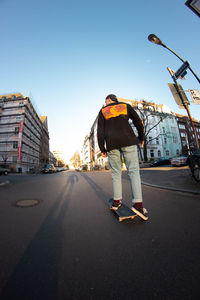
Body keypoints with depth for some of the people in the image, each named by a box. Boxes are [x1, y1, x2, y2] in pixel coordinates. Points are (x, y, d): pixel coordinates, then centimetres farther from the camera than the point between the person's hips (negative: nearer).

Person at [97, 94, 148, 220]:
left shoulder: (103, 111, 17)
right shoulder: (126, 106, 19)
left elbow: (100, 131, 6)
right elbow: (138, 121, 10)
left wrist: (102, 149, 7)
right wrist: (141, 137, 18)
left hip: (112, 144, 1)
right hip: (128, 141, 0)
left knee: (116, 172, 7)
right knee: (133, 171, -2)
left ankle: (117, 201, 13)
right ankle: (138, 203, -11)